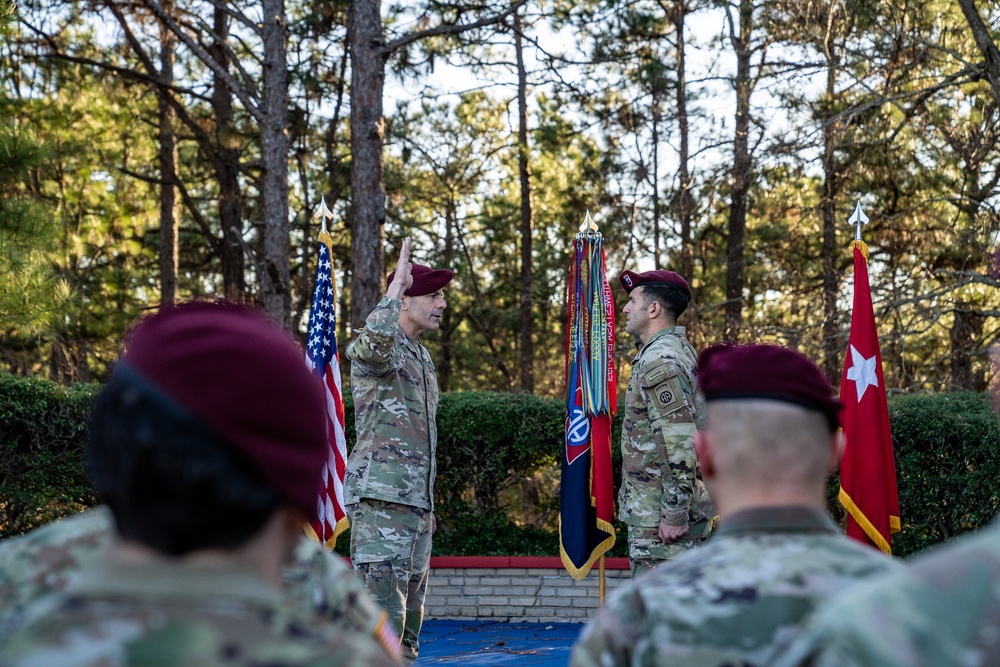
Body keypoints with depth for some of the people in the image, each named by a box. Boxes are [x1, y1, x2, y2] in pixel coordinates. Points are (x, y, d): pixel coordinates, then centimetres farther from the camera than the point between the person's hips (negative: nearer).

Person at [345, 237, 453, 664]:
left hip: (416, 501, 9)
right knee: (382, 611, -12)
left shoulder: (421, 356, 20)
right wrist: (396, 285, -26)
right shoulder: (380, 348, -7)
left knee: (410, 609, 13)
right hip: (381, 500, -9)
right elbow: (372, 344, -36)